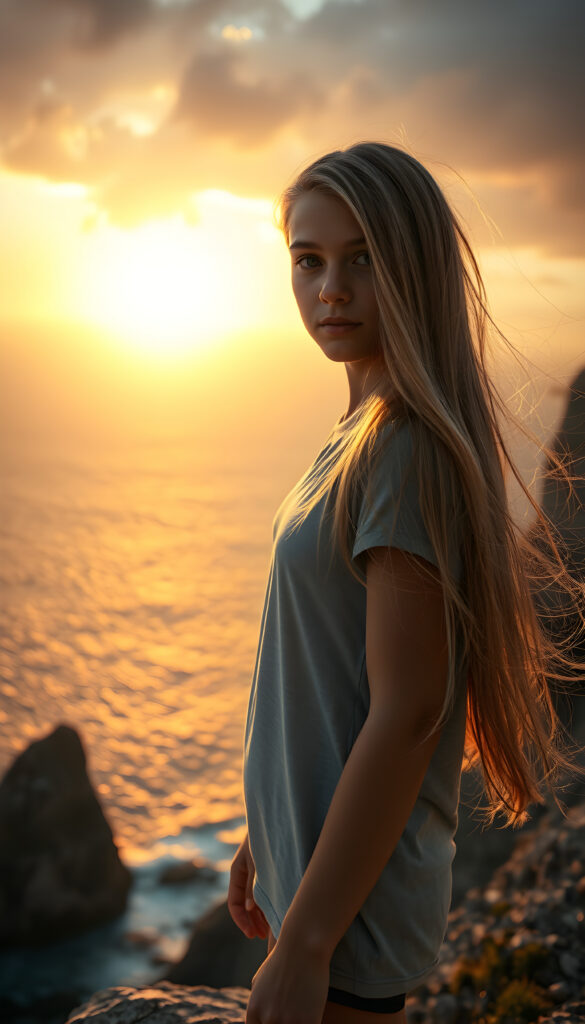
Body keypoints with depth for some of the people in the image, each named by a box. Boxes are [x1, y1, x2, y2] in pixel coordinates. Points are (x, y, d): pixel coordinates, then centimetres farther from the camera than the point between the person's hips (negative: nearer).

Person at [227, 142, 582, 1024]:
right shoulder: (369, 430, 7)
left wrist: (305, 941, -20)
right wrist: (268, 834, 18)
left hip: (358, 894, -9)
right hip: (316, 845, 9)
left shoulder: (410, 447, -22)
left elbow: (407, 711, -24)